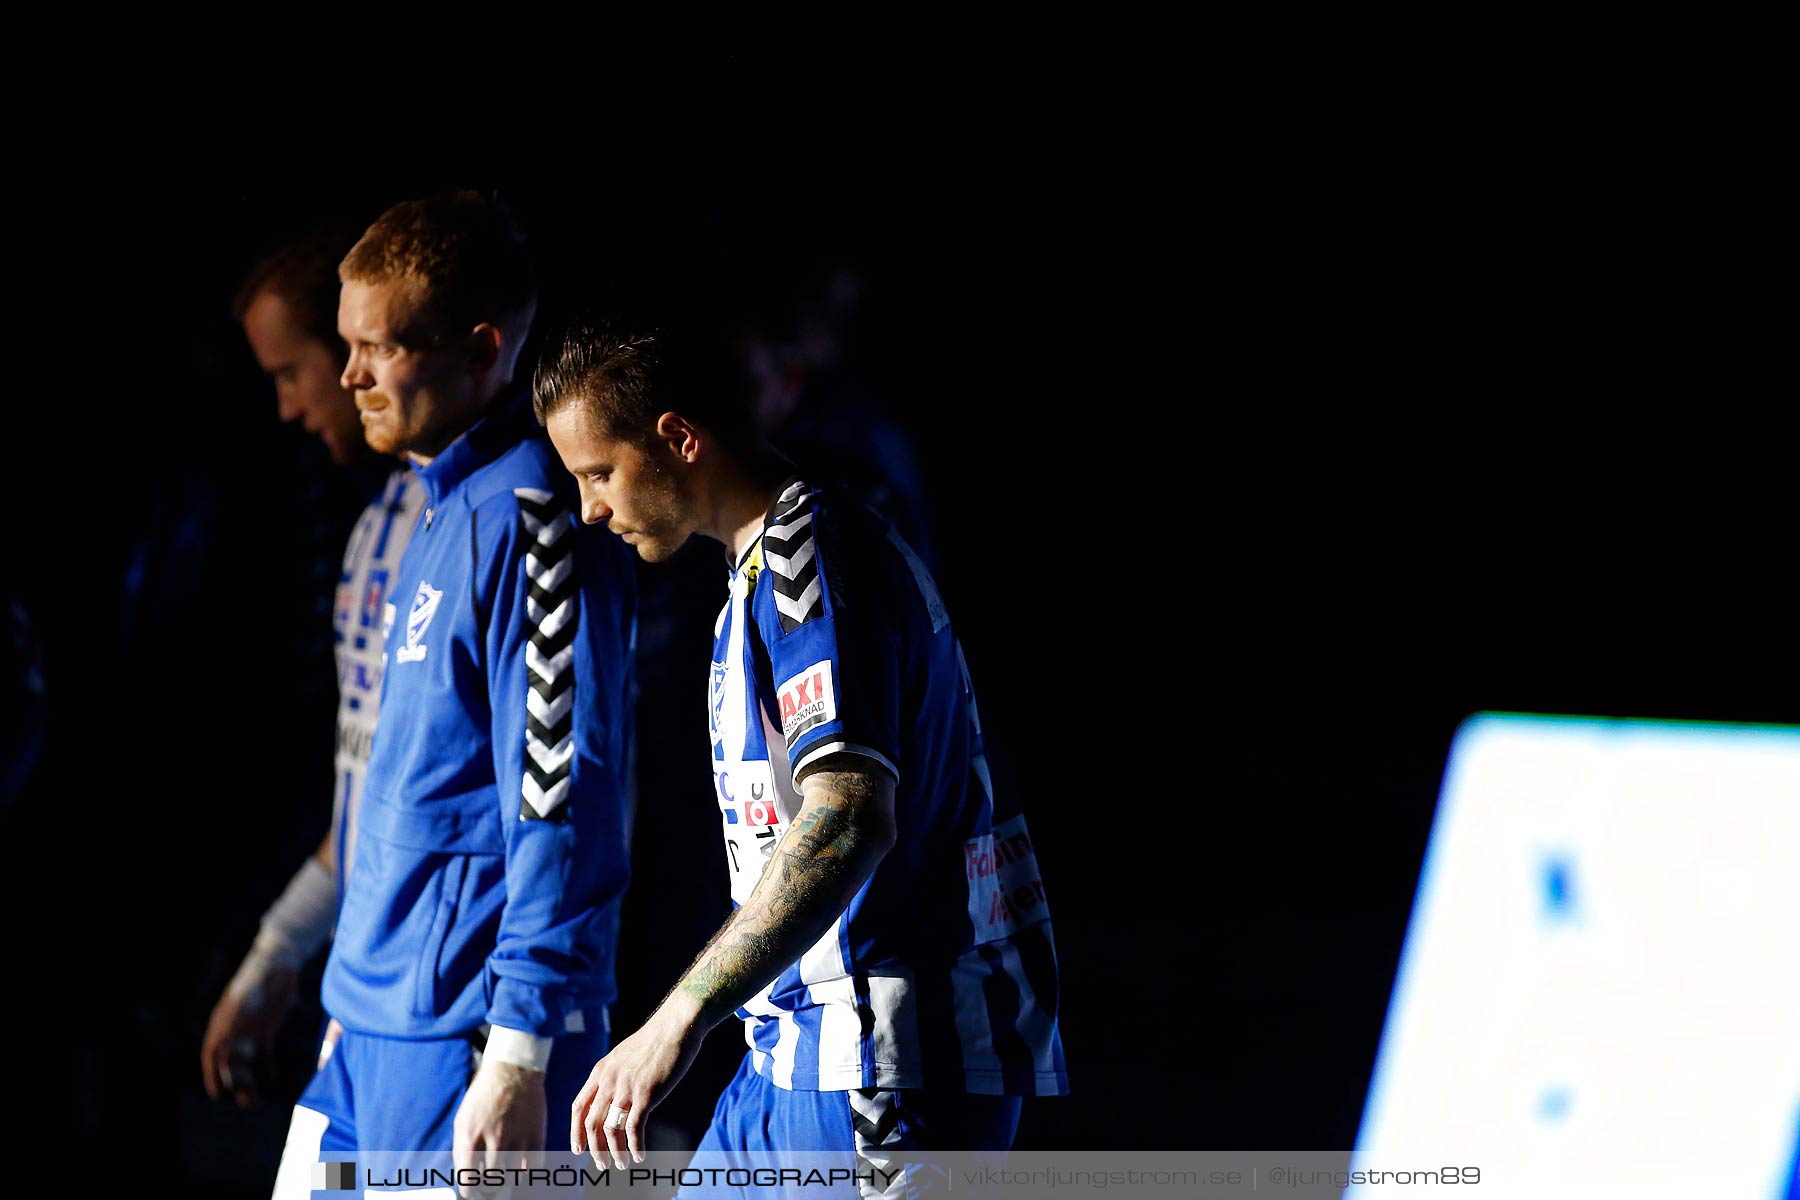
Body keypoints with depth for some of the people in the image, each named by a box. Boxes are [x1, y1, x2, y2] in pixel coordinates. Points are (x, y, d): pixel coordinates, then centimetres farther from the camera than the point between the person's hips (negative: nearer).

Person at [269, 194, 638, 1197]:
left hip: (464, 1035, -9)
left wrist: (518, 1056, -22)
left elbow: (561, 805, -20)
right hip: (372, 1033, 10)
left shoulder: (530, 520, -15)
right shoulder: (446, 510, 15)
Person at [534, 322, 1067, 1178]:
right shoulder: (766, 568, 18)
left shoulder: (814, 561, -16)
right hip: (792, 1058, 11)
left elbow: (848, 821, -30)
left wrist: (677, 1023, -36)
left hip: (887, 1069, -11)